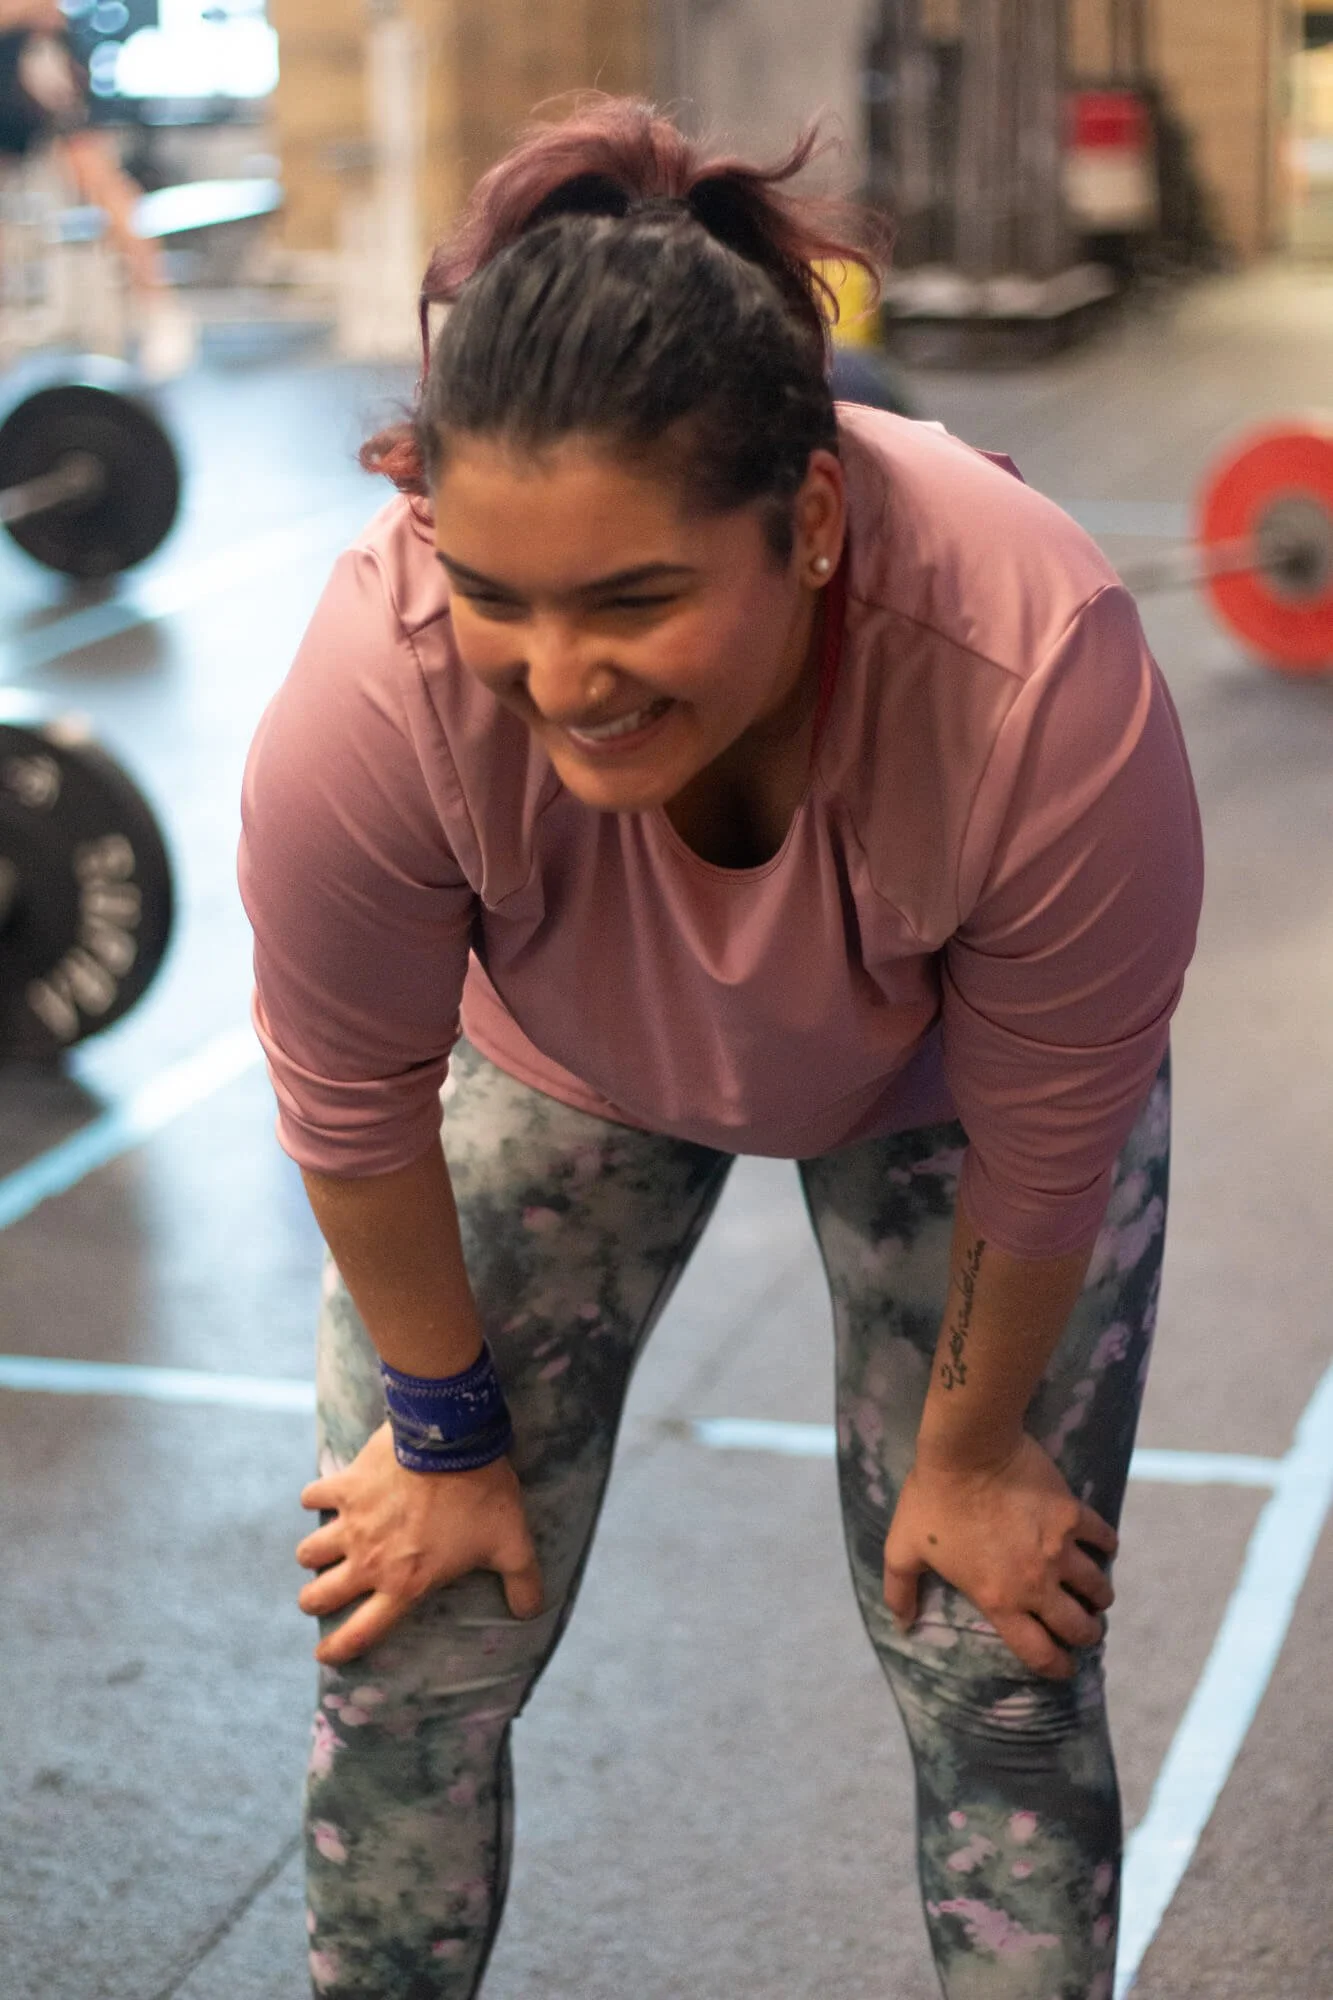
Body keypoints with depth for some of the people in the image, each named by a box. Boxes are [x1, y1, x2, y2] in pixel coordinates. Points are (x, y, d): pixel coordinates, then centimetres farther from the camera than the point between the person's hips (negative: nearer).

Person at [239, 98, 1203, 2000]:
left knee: (1000, 1670, -1)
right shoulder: (377, 688, -40)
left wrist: (974, 1448, -8)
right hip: (559, 1057, 1)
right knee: (407, 1651, 2)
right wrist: (443, 1427, -6)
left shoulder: (1046, 683, -42)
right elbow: (357, 1114, -20)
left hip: (936, 1081, 0)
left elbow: (1042, 1154, -23)